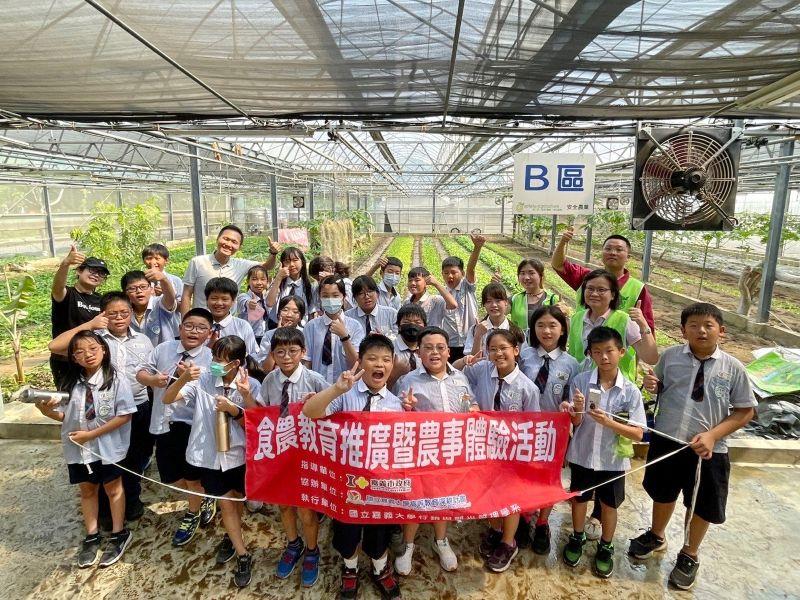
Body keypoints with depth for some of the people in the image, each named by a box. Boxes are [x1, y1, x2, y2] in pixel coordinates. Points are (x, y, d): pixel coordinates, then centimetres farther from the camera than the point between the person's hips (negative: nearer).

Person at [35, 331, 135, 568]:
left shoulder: (115, 380, -17)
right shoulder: (71, 383, -3)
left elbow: (125, 415, -18)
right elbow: (64, 414, 5)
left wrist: (92, 434, -19)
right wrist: (47, 410, -17)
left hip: (108, 446, -4)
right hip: (78, 448, 4)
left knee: (113, 488, 12)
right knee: (87, 489, 18)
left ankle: (119, 534, 29)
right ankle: (91, 536, 35)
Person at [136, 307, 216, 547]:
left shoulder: (211, 358, -8)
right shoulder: (163, 349, 3)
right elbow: (140, 374, 9)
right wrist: (152, 379, -12)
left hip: (192, 424, -4)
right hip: (164, 423, 5)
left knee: (193, 475, 7)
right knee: (171, 477, 14)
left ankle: (192, 514, 36)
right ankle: (204, 498, 42)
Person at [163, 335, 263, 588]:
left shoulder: (251, 386, -14)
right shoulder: (202, 380, -12)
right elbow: (167, 399, -15)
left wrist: (233, 409, -26)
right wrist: (183, 379, -33)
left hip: (238, 454, 0)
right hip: (209, 454, 0)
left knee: (237, 500, 20)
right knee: (226, 503, 7)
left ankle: (230, 537, 50)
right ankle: (243, 556, 25)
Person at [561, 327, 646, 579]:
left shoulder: (631, 391, -14)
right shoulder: (580, 381, -13)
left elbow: (638, 434, -13)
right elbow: (574, 423, -8)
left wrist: (608, 422, -27)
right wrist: (578, 410, -30)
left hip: (613, 460, 0)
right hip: (582, 455, 1)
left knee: (609, 505, 18)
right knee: (579, 499, 19)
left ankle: (605, 547, 42)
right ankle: (577, 538, 45)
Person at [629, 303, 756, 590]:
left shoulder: (733, 368, -10)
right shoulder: (669, 356, -8)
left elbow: (744, 412, -5)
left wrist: (712, 435, -17)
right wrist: (651, 385, -17)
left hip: (708, 450, -1)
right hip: (666, 440, 1)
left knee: (702, 506, 17)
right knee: (663, 493, 22)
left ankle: (690, 555, 45)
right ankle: (656, 536, 51)